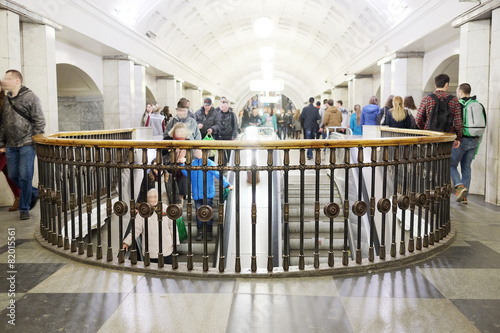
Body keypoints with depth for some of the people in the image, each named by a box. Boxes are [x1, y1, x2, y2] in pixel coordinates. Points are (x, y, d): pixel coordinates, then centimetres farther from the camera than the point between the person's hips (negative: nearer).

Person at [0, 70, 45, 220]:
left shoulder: (31, 97, -4)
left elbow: (39, 122, -7)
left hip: (27, 145, -6)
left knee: (25, 177, -4)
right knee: (13, 176, 9)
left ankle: (24, 209, 7)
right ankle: (34, 193, 30)